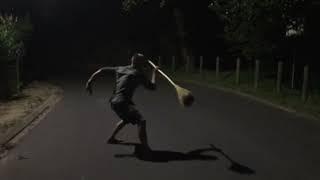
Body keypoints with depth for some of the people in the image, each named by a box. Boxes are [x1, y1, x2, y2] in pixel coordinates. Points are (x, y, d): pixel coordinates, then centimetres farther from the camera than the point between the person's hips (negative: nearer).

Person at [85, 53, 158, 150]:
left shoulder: (121, 69, 15)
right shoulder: (138, 74, -4)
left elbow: (102, 70, 15)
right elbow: (153, 87, -1)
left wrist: (90, 81, 17)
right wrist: (154, 73, 12)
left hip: (114, 101, 9)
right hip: (122, 102, -9)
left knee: (127, 119, 33)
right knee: (141, 121, -16)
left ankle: (111, 138, 46)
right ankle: (146, 149, -24)